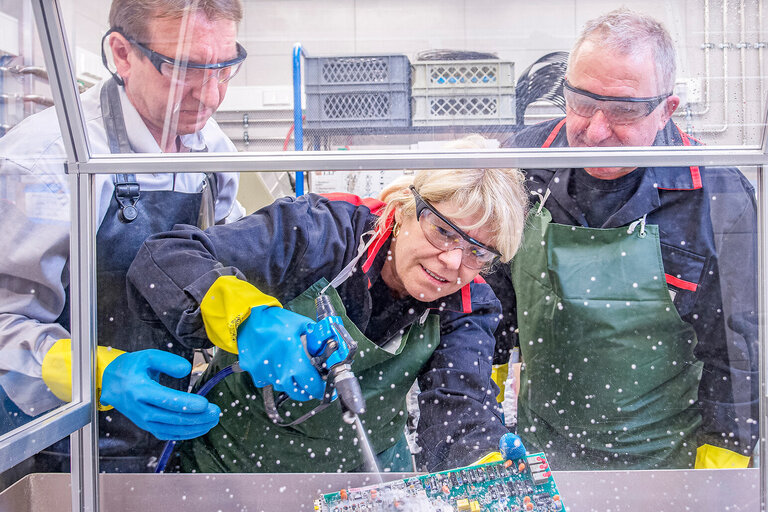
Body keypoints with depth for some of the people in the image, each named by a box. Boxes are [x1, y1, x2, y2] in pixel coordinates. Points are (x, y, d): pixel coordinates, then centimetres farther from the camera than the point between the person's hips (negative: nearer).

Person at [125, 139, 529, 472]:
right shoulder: (320, 232, -26)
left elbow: (461, 408, -26)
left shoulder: (468, 310, -12)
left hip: (363, 467, 3)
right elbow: (161, 260, -31)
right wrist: (250, 318, -50)